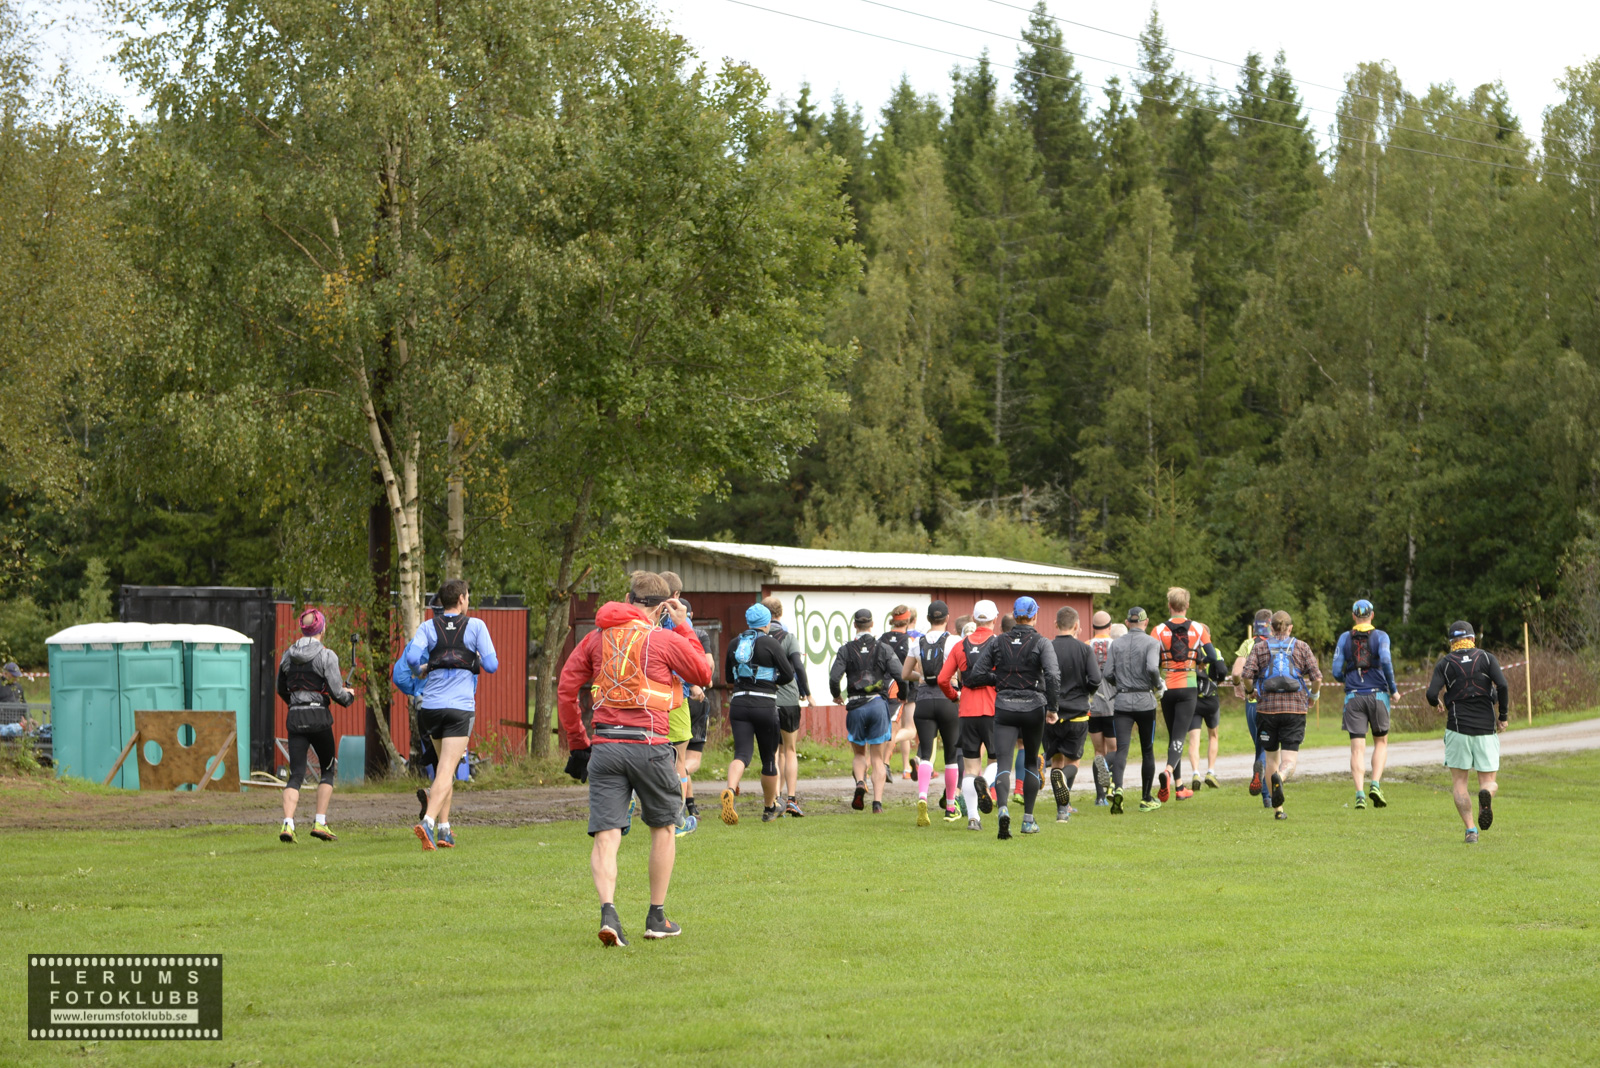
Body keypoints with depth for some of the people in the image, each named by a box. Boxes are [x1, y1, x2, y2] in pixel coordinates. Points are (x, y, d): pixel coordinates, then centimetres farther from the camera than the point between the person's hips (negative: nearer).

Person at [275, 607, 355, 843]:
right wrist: (349, 695, 12)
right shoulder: (327, 656, -9)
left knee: (296, 774, 1)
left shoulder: (288, 655, 7)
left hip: (295, 718, 3)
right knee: (328, 770, 15)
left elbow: (281, 690, 18)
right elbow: (337, 693, -11)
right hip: (319, 718, -3)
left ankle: (287, 823, -18)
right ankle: (320, 822, 8)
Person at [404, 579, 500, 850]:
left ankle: (443, 828, 16)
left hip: (430, 706, 4)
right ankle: (428, 821, -30)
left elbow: (412, 656, -9)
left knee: (445, 766, 20)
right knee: (446, 771, -10)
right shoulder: (475, 626, 3)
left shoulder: (428, 627, 8)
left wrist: (420, 671, 13)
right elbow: (491, 666, -1)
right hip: (460, 707, -4)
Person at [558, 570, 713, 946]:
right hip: (648, 744, -2)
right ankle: (657, 917, 21)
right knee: (663, 827, 17)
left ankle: (608, 910, -22)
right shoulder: (665, 639, -1)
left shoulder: (598, 636, 11)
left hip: (604, 744, 2)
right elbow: (704, 675, 15)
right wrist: (684, 628, 18)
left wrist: (577, 743, 16)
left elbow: (565, 689, 9)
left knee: (605, 835, -1)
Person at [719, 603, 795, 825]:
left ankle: (730, 790, -36)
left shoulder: (734, 644, 9)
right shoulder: (770, 643, -5)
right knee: (769, 757, 11)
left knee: (742, 753, -5)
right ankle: (769, 808, 24)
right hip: (765, 705, -3)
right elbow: (788, 674, -2)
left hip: (739, 704, 3)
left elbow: (728, 678, 18)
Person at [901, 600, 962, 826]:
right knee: (951, 754, 12)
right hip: (947, 701, -2)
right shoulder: (953, 641, -5)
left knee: (926, 753, -4)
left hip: (923, 701, 2)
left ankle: (922, 797, -30)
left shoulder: (918, 643, 5)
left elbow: (905, 674, 12)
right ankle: (951, 807, 20)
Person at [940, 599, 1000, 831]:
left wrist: (954, 696, 23)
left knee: (970, 768, 7)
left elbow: (943, 679, 6)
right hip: (993, 709, -3)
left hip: (967, 711, 3)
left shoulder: (961, 646, 8)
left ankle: (972, 817, -1)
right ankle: (985, 783, -25)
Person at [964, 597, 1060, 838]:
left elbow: (977, 671, 1)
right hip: (1033, 707, -1)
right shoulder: (1041, 643, -5)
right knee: (1031, 761, 17)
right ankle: (1028, 819, 18)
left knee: (1002, 762, -6)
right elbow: (1053, 675, -16)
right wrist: (1052, 707, -8)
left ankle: (1003, 808, -33)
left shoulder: (997, 642, 4)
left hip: (1005, 709, 1)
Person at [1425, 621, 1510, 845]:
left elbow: (1432, 695, -8)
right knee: (1489, 782, 9)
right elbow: (1502, 686, -10)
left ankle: (1471, 829, -6)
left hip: (1458, 728, -1)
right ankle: (1486, 795, -28)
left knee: (1459, 783, 10)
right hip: (1486, 729, 1)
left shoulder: (1445, 663, 3)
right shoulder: (1486, 658, 4)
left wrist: (1438, 703, 15)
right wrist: (1503, 716, 2)